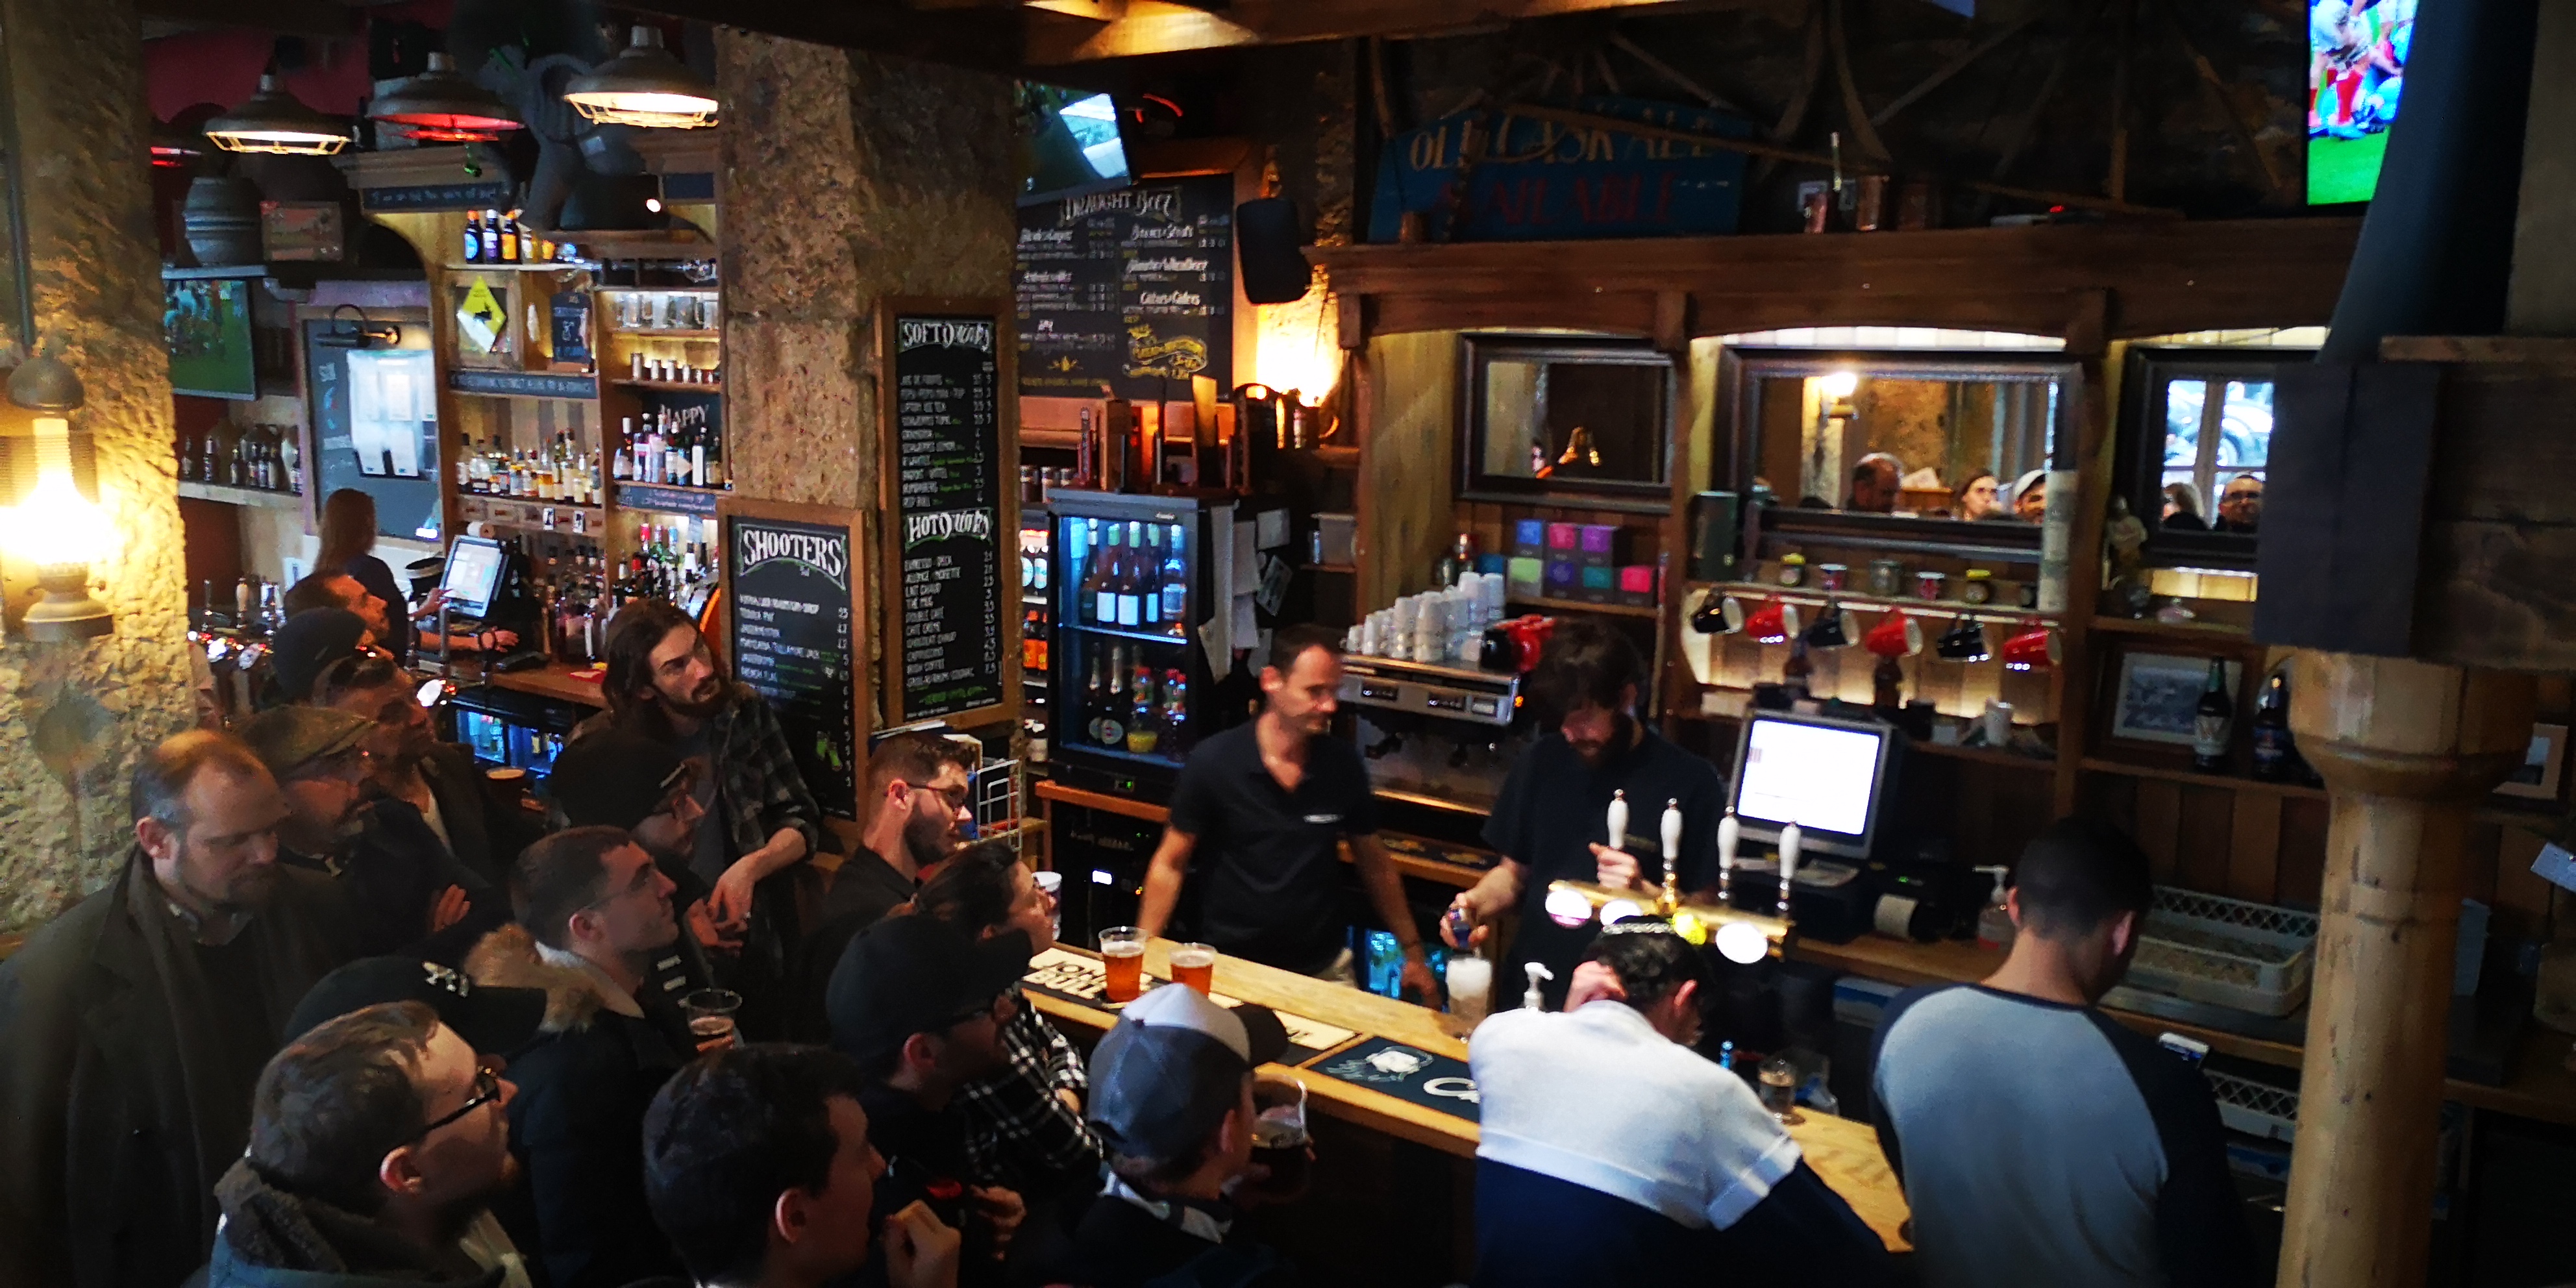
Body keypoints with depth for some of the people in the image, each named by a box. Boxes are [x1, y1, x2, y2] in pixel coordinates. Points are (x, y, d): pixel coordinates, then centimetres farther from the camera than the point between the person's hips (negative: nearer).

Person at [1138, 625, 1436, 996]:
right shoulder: (1212, 763, -13)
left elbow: (1374, 862, 7)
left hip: (1324, 969, 3)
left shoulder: (1343, 763, -5)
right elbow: (1170, 865, -5)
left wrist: (1413, 951, 9)